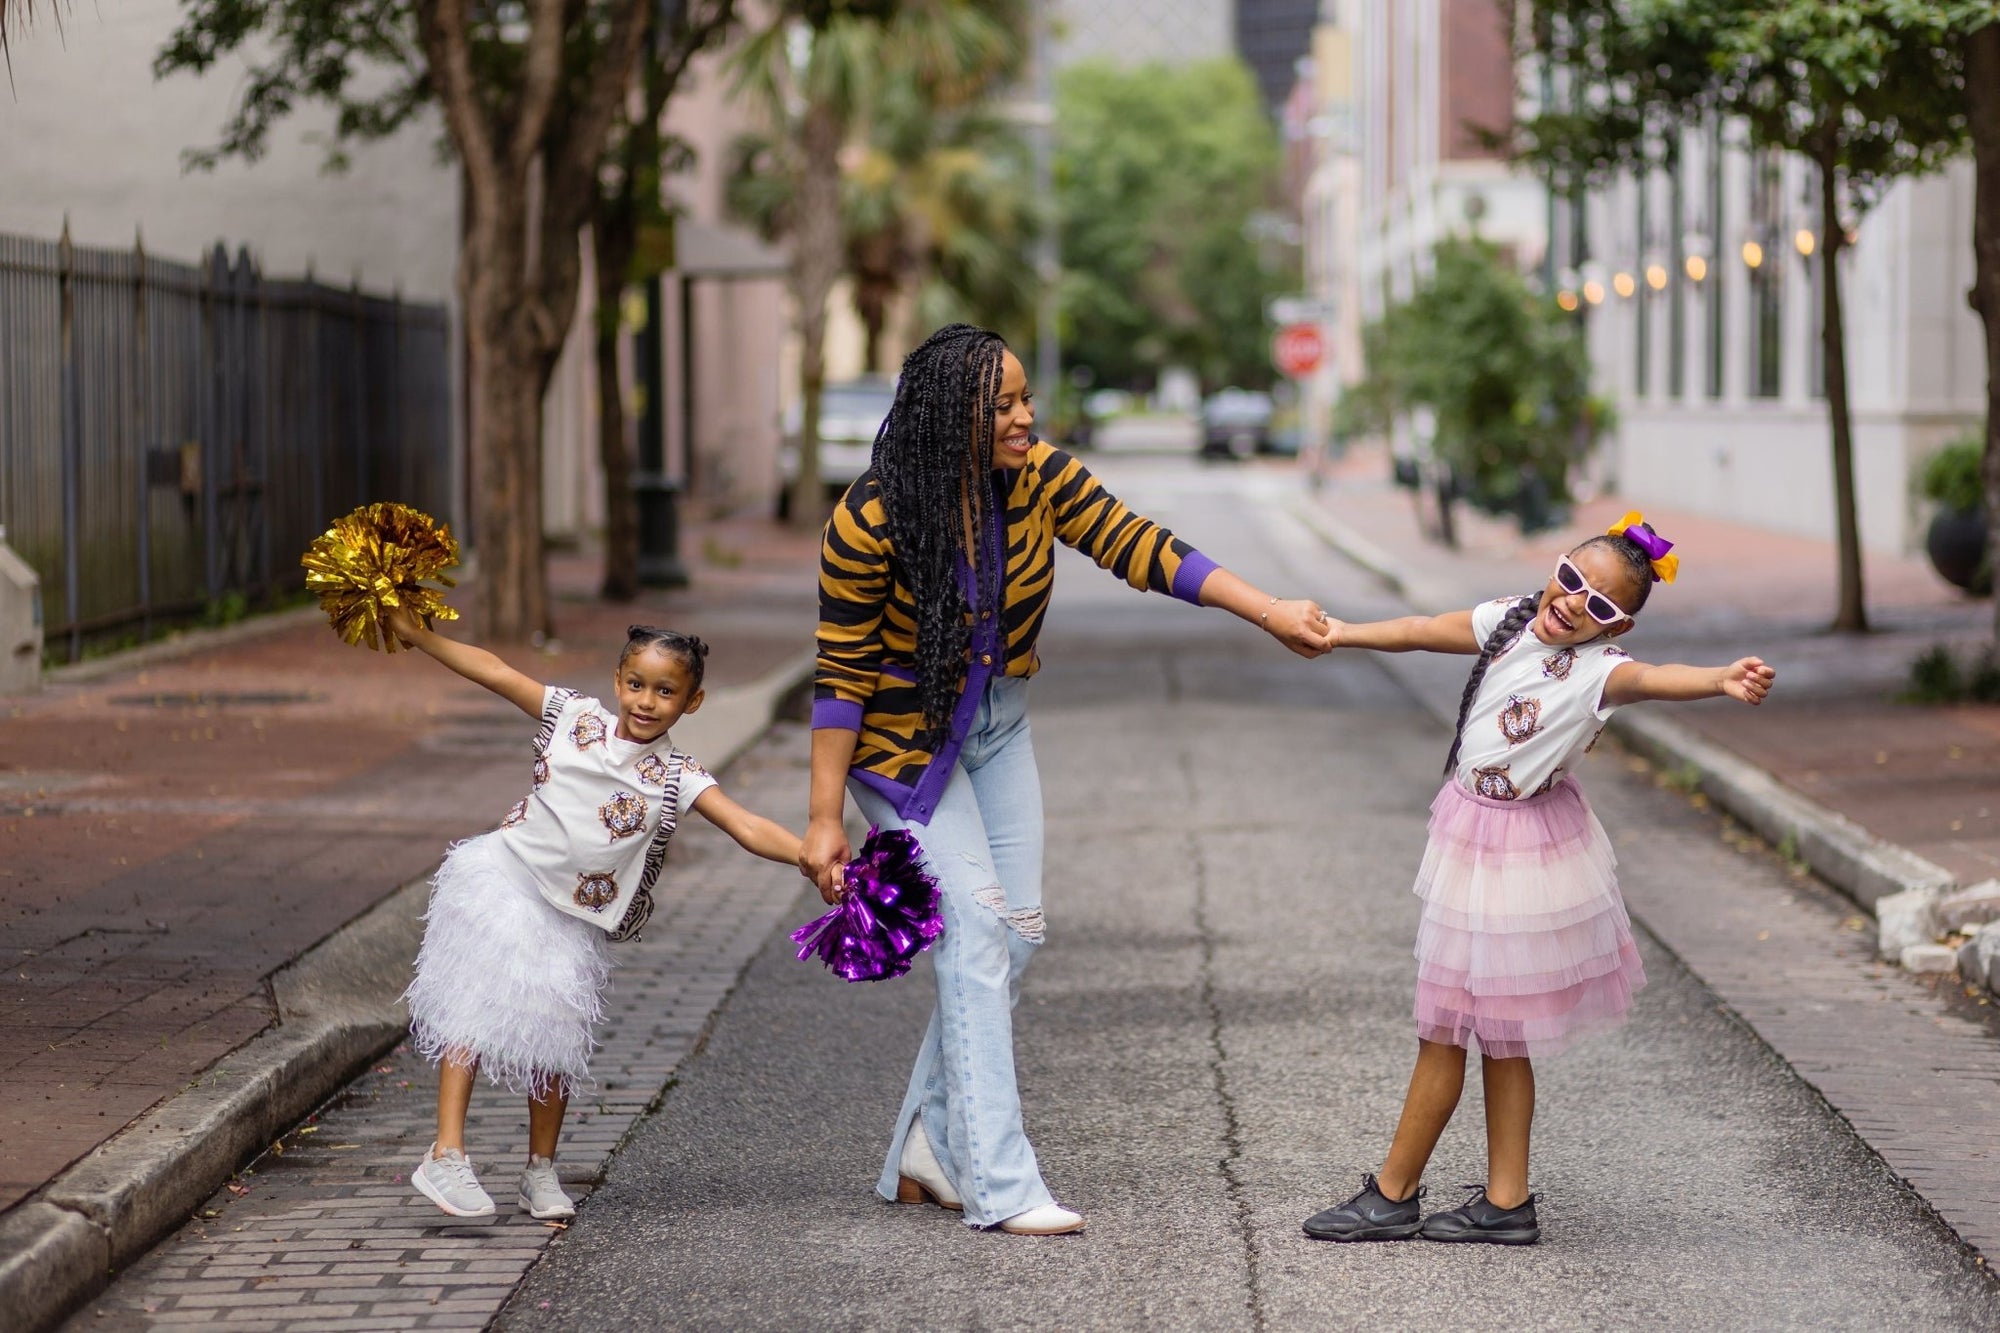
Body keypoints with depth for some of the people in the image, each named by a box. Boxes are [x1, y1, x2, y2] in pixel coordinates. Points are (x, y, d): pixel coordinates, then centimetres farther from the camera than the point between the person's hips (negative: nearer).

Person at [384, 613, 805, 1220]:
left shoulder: (677, 777, -7)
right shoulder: (575, 718, -4)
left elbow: (749, 828, -17)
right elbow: (494, 671, 0)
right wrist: (415, 633, -2)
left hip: (573, 916, 1)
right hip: (502, 877, -1)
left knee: (555, 1037, 4)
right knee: (474, 1007, -12)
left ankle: (541, 1172, 20)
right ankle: (446, 1155, -14)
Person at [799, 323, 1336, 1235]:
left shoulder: (1039, 479, -12)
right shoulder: (870, 522, -25)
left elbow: (1140, 549, -15)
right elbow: (842, 675, -19)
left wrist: (1271, 613, -24)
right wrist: (824, 820, -19)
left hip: (996, 729, 6)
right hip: (902, 741, -6)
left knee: (1016, 931, 2)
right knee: (975, 926, -16)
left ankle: (926, 1154, 14)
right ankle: (999, 1184, -17)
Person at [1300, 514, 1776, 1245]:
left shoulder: (1595, 670, -22)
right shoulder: (1510, 620, -2)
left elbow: (1652, 679, -42)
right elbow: (1423, 631, 11)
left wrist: (1721, 681, -61)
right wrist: (1341, 634, 16)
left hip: (1521, 850, -7)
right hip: (1471, 830, 7)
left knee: (1446, 1028, 2)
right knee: (1498, 1032, 12)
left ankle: (1392, 1196, 15)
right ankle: (1505, 1201, 18)